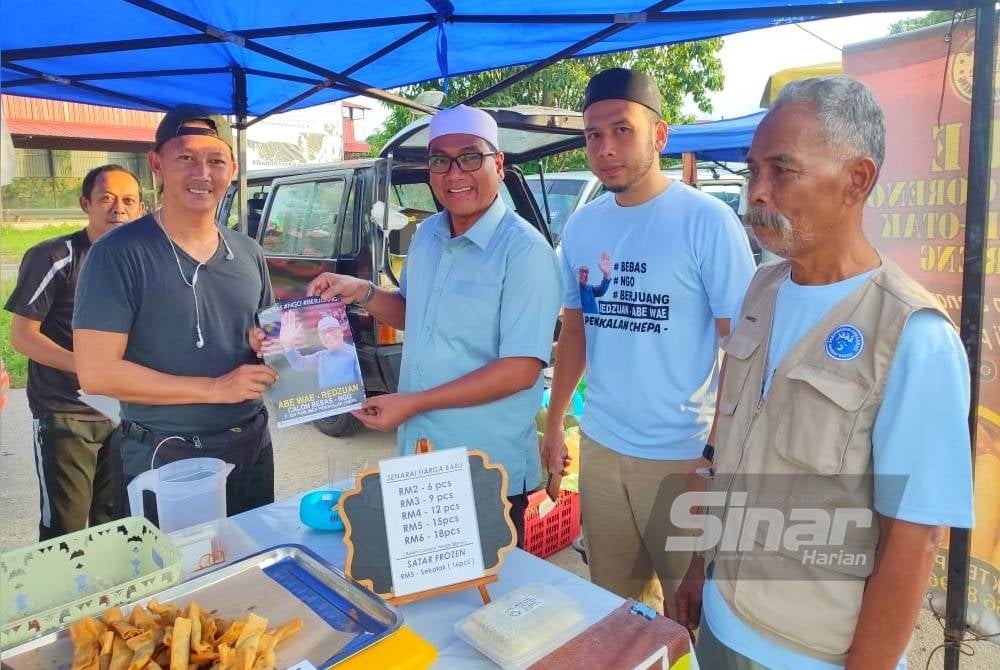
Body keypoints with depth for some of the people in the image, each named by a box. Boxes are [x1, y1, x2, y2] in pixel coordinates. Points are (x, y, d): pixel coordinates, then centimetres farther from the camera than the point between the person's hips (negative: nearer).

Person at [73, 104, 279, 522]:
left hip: (252, 449, 6)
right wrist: (215, 388, -20)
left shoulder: (248, 253, 6)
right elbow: (96, 372, -17)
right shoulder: (120, 254, -12)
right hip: (165, 460, -5)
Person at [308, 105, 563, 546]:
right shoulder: (426, 236, 6)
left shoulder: (524, 250, -17)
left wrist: (412, 403, -21)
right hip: (417, 458, 7)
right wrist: (362, 293, 1)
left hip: (490, 476, -6)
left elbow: (521, 370, -22)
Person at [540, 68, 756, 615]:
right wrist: (553, 423, 13)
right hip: (599, 445, 5)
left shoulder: (707, 221, -12)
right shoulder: (580, 228, 3)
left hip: (683, 454, -4)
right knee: (611, 598, 19)